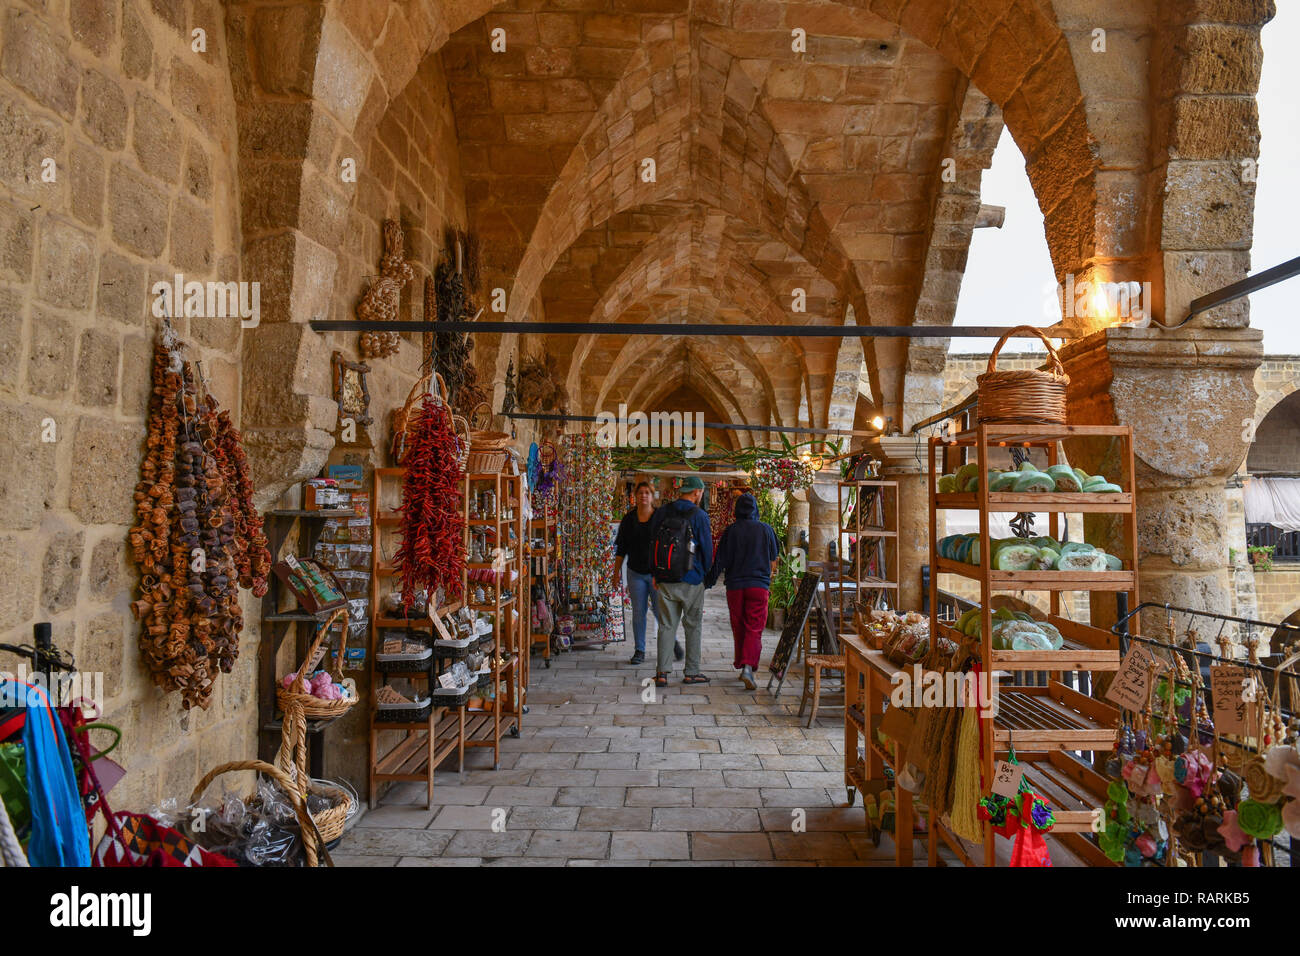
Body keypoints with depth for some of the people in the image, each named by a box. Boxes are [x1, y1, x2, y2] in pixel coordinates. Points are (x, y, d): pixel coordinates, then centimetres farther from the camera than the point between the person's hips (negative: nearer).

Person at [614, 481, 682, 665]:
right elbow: (621, 547, 10)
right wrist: (617, 570, 7)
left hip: (656, 572, -2)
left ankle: (672, 641, 24)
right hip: (636, 573, 2)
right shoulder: (628, 519, 4)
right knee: (638, 612, 5)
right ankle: (640, 651, 16)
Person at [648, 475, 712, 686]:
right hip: (691, 581, -3)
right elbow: (707, 547, -4)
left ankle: (662, 672, 2)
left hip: (664, 580, 3)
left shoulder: (662, 512, 4)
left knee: (666, 626, 8)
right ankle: (691, 672, 15)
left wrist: (655, 573, 16)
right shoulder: (699, 515, -8)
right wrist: (706, 572, 12)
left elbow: (652, 544, 8)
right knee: (693, 626, 9)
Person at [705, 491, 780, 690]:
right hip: (759, 585, -1)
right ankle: (748, 667, -18)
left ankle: (742, 665, 24)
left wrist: (708, 583, 4)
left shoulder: (730, 531, -3)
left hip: (735, 585, 1)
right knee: (754, 629, -2)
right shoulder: (766, 529, -1)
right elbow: (775, 556, 13)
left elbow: (720, 561, -4)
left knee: (738, 628, 14)